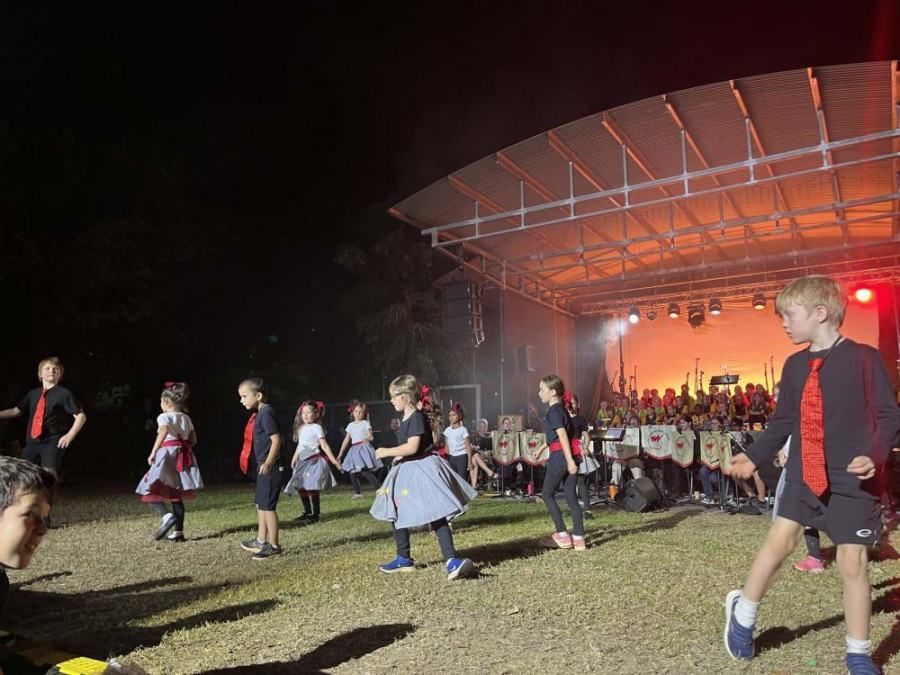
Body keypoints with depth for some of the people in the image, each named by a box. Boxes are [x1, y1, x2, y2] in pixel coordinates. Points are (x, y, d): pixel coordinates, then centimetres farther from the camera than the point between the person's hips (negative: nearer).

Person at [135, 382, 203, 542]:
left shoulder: (164, 417, -6)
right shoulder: (186, 418, 14)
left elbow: (164, 431, -28)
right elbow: (193, 440, 14)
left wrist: (153, 453, -28)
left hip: (167, 455, -7)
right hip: (183, 457, 7)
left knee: (149, 491, -1)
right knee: (176, 496, 11)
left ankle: (167, 516, -23)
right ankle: (179, 531, 10)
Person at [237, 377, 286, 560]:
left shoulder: (266, 413, -17)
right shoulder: (259, 414, 12)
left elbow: (276, 440, -22)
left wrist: (268, 463, -27)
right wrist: (264, 464, 18)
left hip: (271, 468, -10)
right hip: (264, 467, 10)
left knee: (268, 506, -3)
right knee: (261, 504, 18)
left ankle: (273, 545, 6)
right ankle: (261, 541, 30)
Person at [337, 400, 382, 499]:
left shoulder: (366, 423, 1)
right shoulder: (350, 425, 14)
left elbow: (371, 436, -9)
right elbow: (346, 440, 15)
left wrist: (367, 438, -33)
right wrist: (340, 454, 13)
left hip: (364, 448, -6)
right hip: (354, 450, 6)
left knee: (365, 472, -17)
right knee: (352, 472, 2)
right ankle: (357, 493, 13)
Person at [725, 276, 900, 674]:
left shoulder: (863, 358, -8)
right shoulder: (794, 366, 7)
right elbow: (782, 421, 13)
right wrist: (755, 457, 10)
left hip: (852, 479, -4)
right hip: (803, 473, 4)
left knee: (852, 563, 3)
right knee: (780, 540, 2)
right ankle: (743, 612, 21)